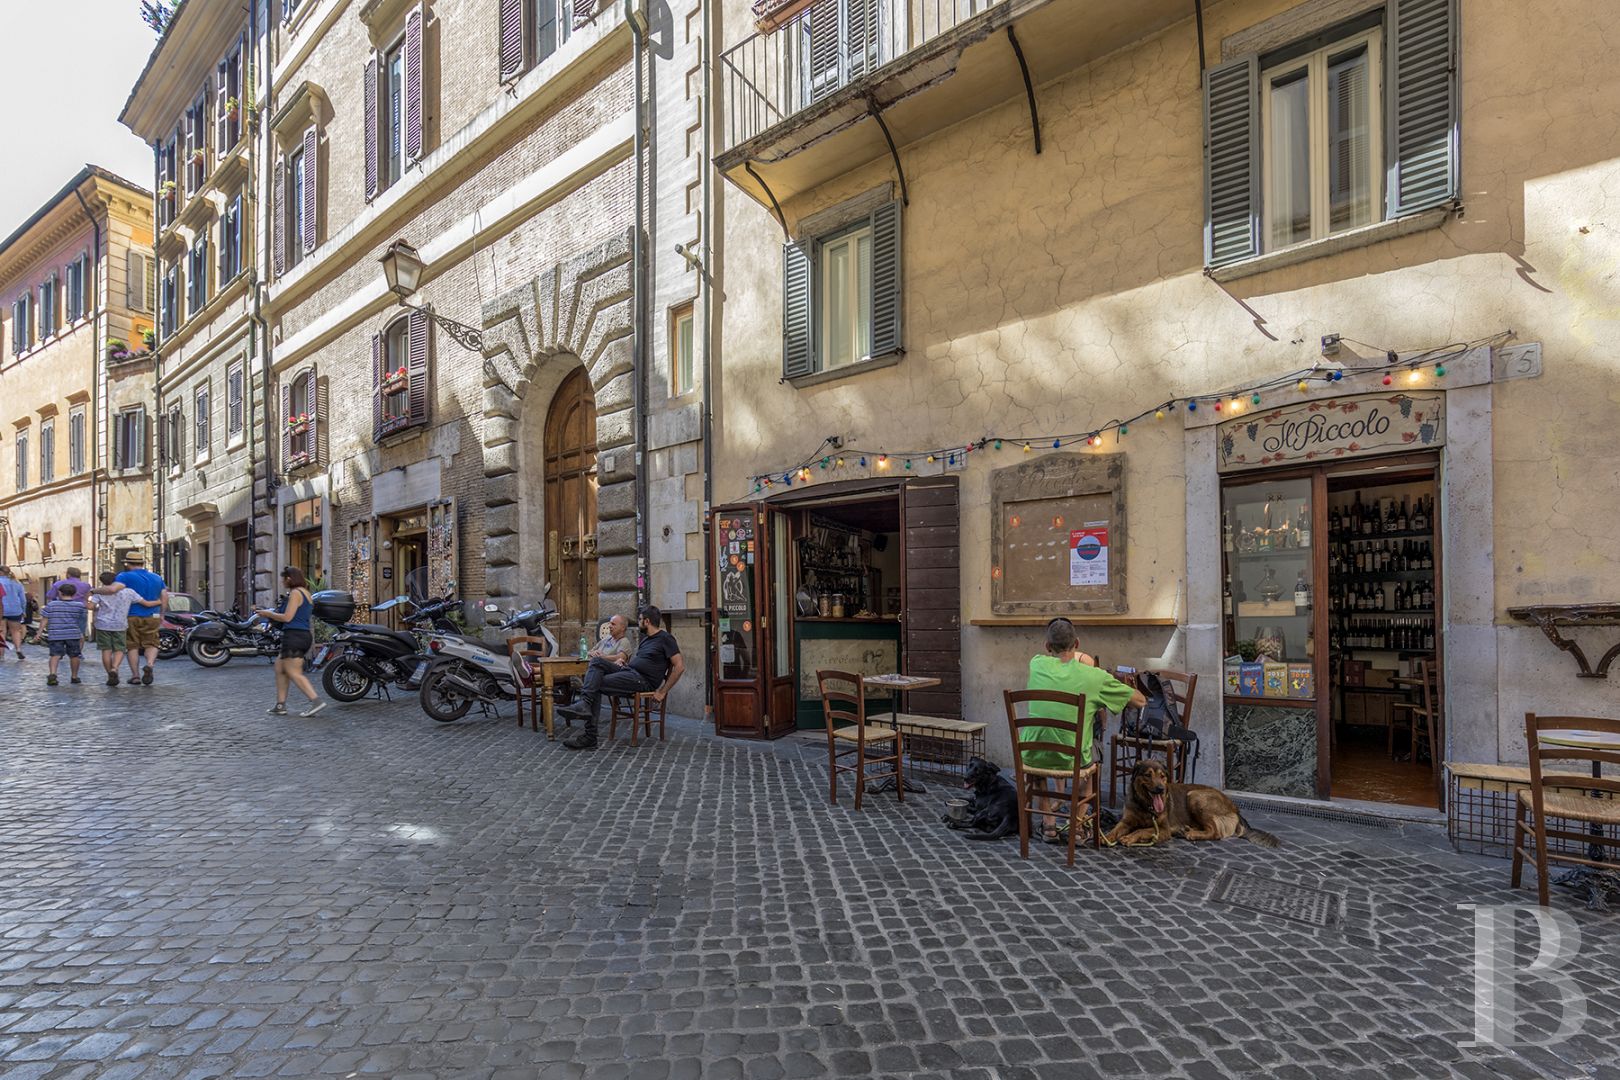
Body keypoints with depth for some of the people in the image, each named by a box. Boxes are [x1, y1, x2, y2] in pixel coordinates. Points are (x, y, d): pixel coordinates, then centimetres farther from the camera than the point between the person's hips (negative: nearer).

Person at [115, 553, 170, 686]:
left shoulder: (125, 577, -4)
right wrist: (161, 615, 16)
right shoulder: (157, 578, 10)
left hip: (132, 616, -2)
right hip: (152, 617, 3)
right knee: (151, 644, 7)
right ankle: (149, 665, -20)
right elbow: (165, 597, 9)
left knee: (133, 646, 7)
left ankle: (135, 675, 7)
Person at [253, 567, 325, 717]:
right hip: (303, 635, 10)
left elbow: (287, 617, -16)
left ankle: (316, 701, -17)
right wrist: (270, 613, 18)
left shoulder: (295, 593, -11)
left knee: (294, 673, -9)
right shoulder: (305, 592, 18)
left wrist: (268, 613, -1)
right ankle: (280, 705, 18)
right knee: (280, 668, 17)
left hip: (294, 636, -10)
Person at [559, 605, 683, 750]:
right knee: (596, 662, -13)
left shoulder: (665, 638, -6)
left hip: (643, 679, -9)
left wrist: (663, 691, -14)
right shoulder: (646, 638, 24)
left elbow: (680, 666, -14)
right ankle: (586, 703, -30)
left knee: (596, 685, -18)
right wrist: (622, 659, 6)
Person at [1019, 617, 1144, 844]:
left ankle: (1049, 825, 33)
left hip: (1035, 755, 1)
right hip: (1072, 758, -1)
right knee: (1090, 757, 36)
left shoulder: (1037, 664, -4)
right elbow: (1141, 700, 4)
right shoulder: (1095, 676, -9)